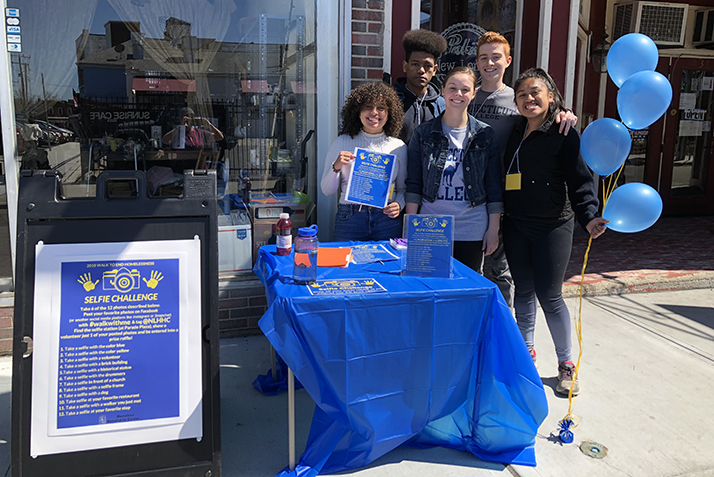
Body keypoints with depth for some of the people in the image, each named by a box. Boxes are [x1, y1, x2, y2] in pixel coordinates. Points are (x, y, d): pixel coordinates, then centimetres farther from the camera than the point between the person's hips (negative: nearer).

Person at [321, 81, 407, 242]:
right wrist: (336, 167, -11)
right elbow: (327, 190, 6)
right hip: (349, 219, -1)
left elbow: (402, 188, 15)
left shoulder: (398, 147, 9)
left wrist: (399, 205, -5)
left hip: (387, 219, 1)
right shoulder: (342, 143, 6)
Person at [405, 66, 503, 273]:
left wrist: (493, 228, 0)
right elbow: (414, 184, 3)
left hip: (472, 232, 0)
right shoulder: (424, 133, 3)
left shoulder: (485, 134, 3)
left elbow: (494, 187, 4)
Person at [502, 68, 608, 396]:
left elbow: (580, 180, -11)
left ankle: (566, 363, 17)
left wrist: (589, 217, -24)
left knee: (549, 295, -1)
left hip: (552, 226, -5)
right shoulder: (515, 133, 10)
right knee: (523, 291, 12)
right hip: (515, 225, 5)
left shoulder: (565, 135, -6)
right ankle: (526, 351, 29)